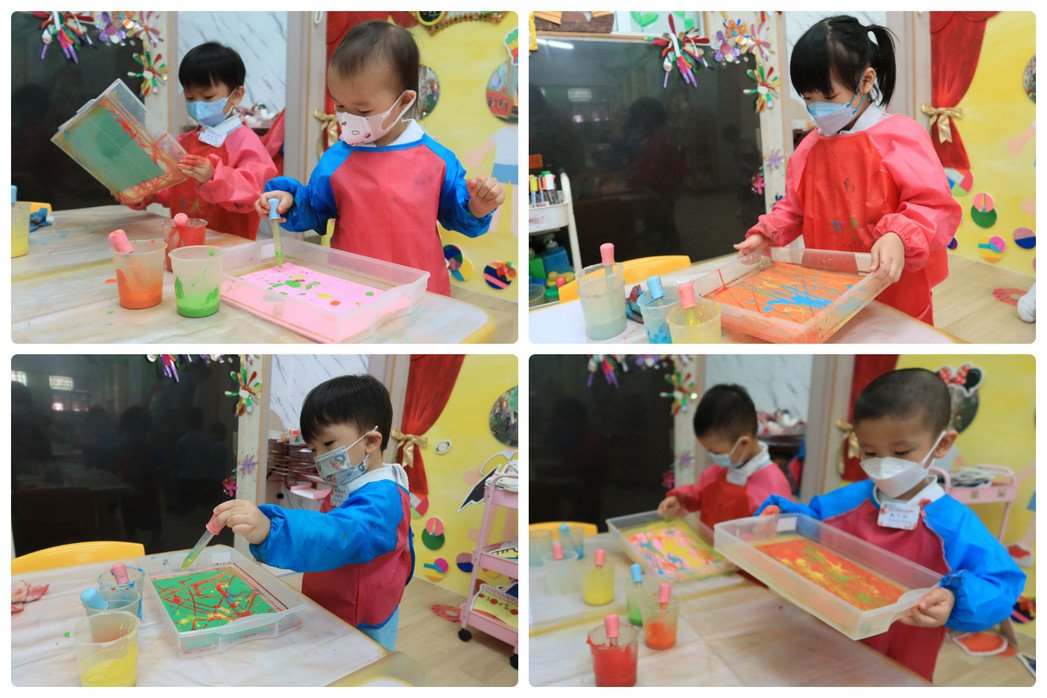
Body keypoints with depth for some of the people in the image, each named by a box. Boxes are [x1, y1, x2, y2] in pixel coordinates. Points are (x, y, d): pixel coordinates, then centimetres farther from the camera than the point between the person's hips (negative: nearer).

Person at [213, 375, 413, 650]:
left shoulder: (380, 500, -28)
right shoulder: (346, 488, 4)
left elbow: (340, 536, -47)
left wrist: (270, 530, -61)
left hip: (362, 629, -9)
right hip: (329, 616, 9)